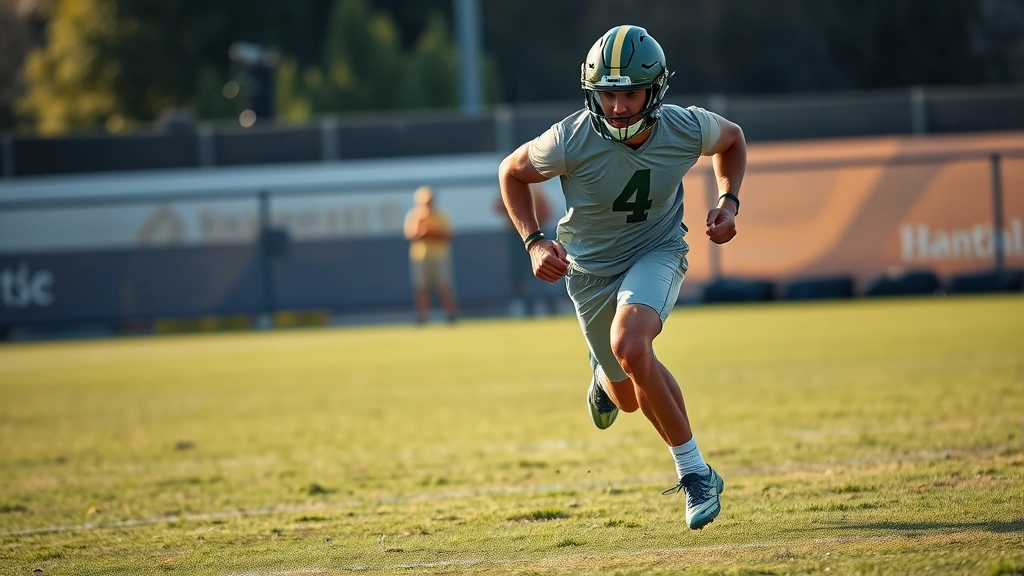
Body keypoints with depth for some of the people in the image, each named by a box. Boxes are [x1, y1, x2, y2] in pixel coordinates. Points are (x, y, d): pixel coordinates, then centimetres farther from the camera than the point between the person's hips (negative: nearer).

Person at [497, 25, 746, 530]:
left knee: (630, 346, -32)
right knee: (631, 398, 10)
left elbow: (732, 139, 4)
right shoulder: (571, 141, -27)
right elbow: (512, 171, -7)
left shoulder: (687, 129, -21)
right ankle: (606, 377, 52)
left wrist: (728, 202, -9)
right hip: (591, 268, 1)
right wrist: (534, 241, -17)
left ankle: (693, 472, -18)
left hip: (657, 254, -1)